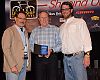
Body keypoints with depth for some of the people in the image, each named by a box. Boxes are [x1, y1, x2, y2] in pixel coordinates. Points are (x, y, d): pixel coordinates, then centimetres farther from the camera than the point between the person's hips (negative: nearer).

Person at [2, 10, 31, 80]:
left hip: (24, 63, 6)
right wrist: (13, 65, -19)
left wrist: (28, 63, 8)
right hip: (14, 65, -6)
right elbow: (6, 49, -13)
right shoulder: (9, 31, -5)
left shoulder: (25, 32, 18)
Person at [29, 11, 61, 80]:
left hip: (52, 57, -2)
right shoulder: (35, 31, 15)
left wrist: (52, 50, -15)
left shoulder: (56, 29, 7)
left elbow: (60, 44, 0)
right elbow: (31, 44, 10)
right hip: (39, 58, 2)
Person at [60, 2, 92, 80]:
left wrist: (87, 55, -15)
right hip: (66, 58, 5)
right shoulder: (62, 26, 18)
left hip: (77, 57, -5)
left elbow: (86, 38, -6)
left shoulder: (79, 22, 2)